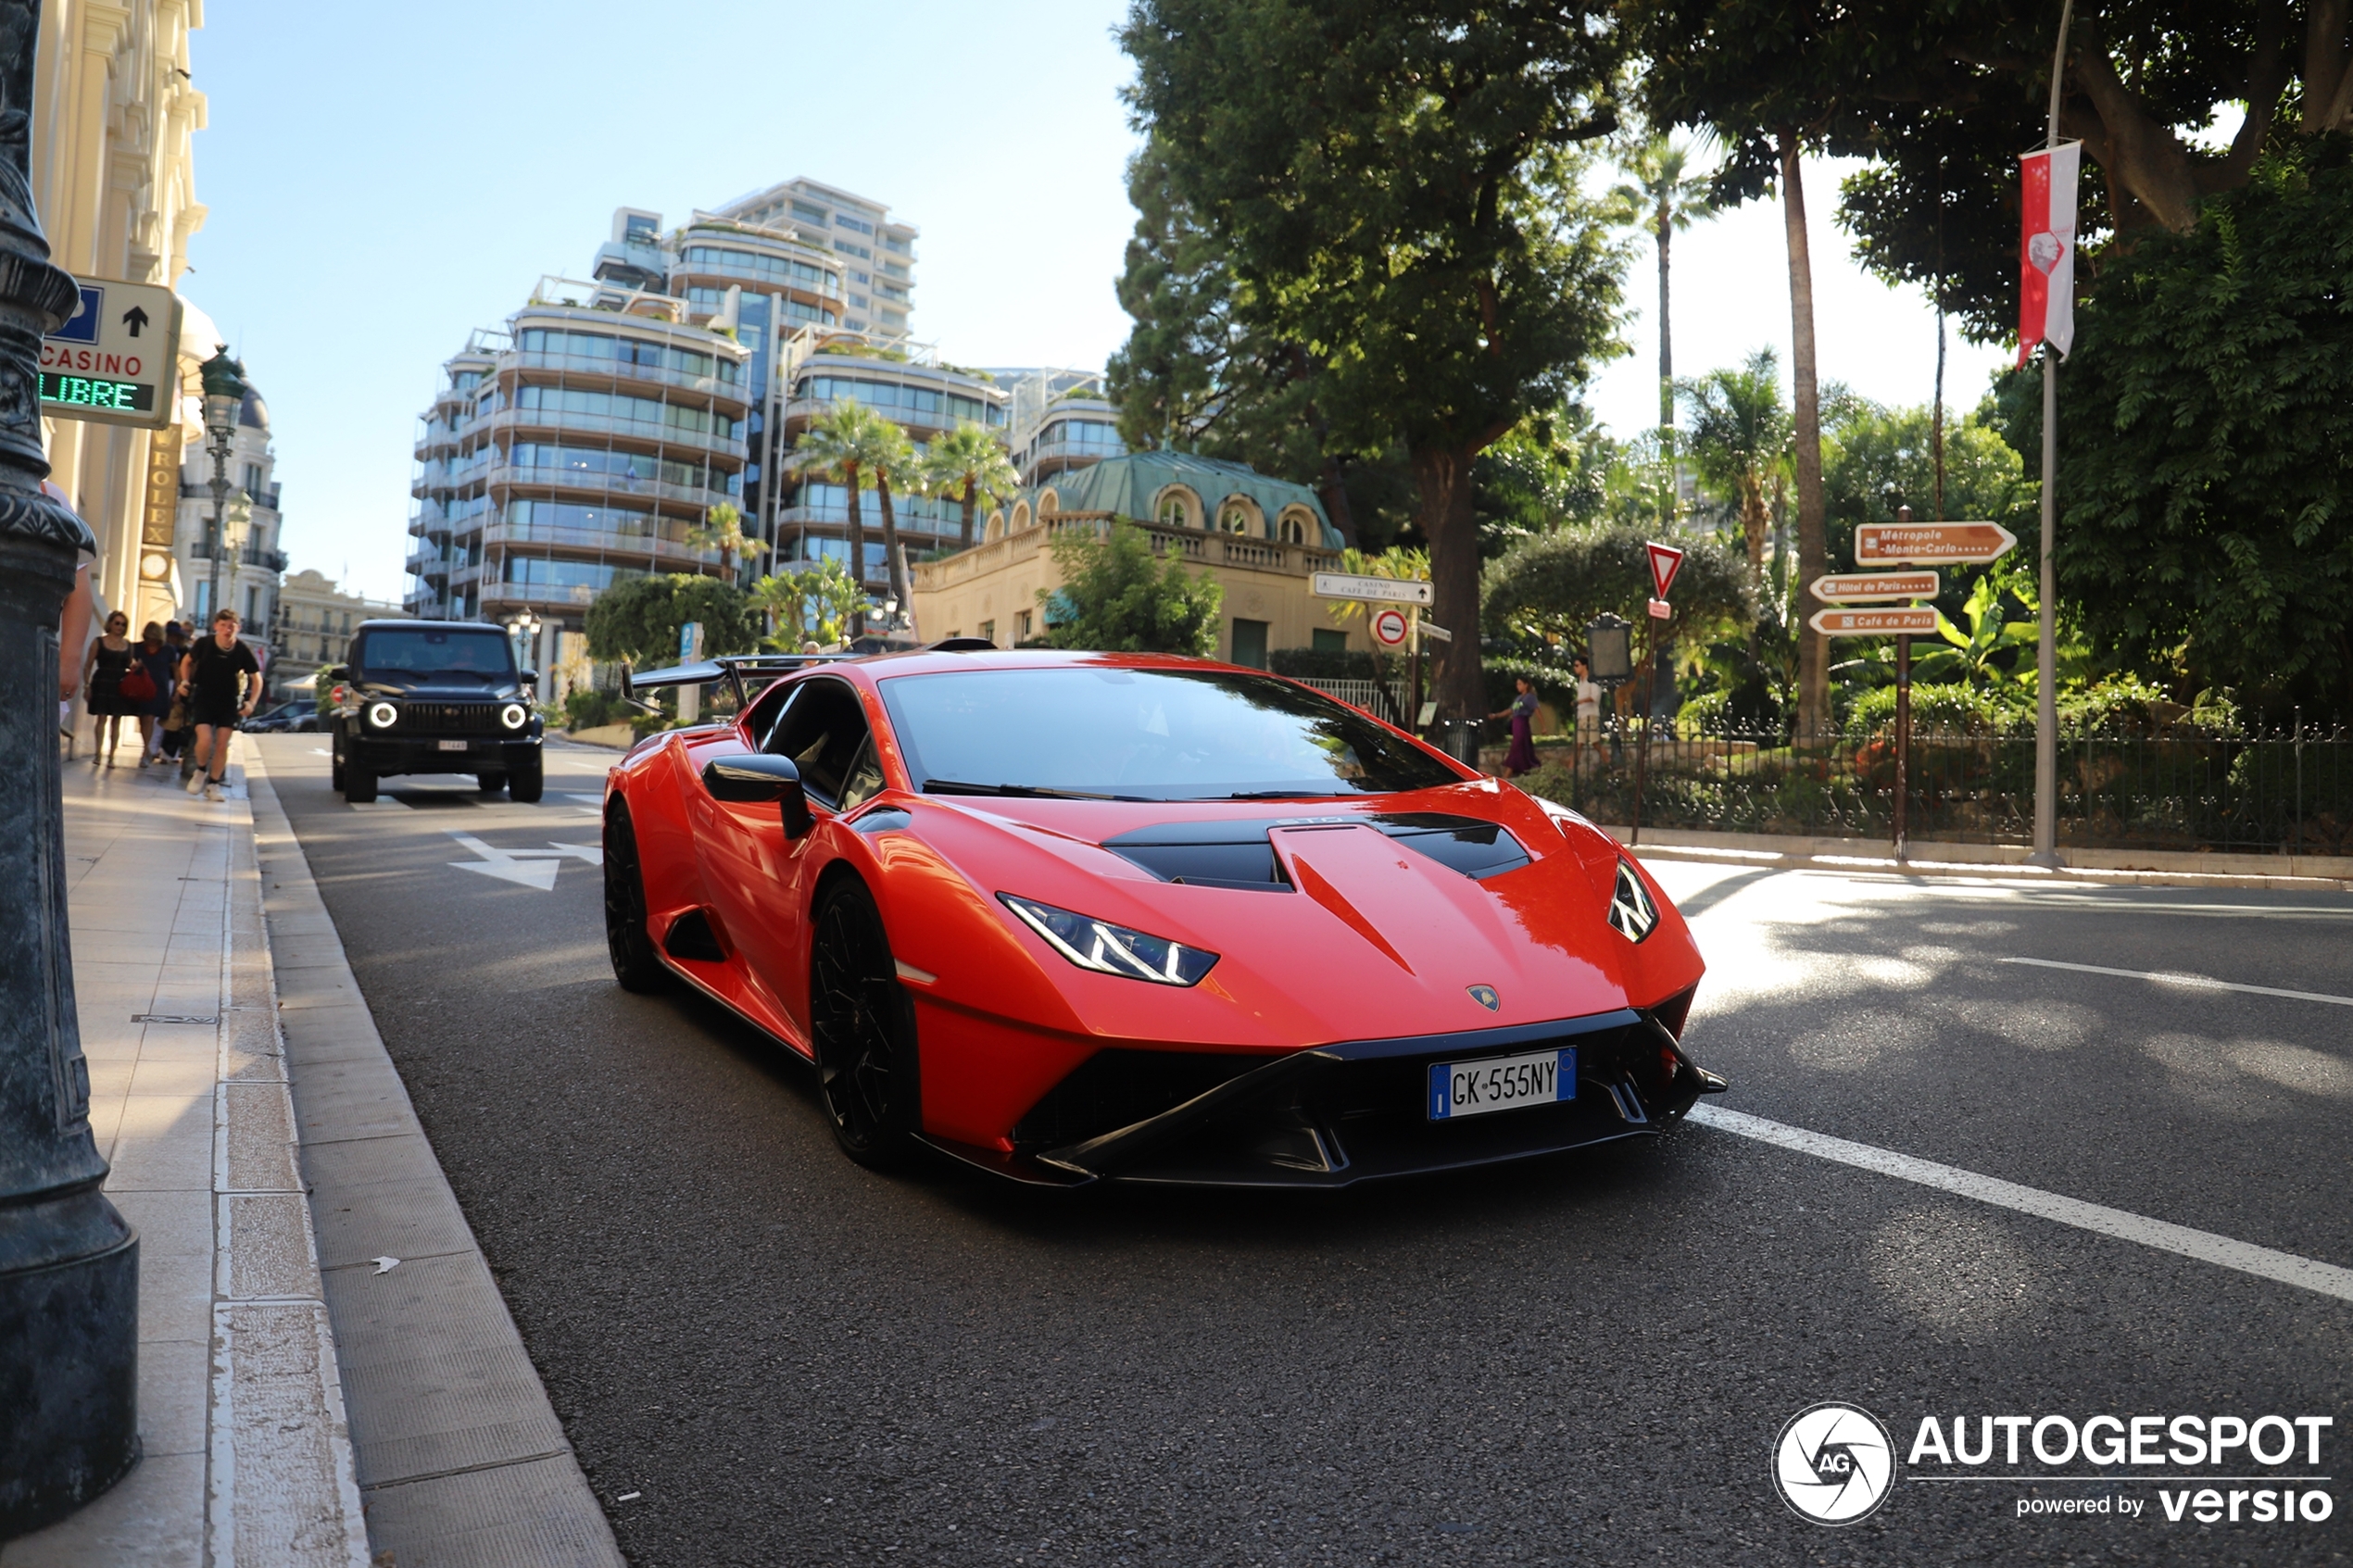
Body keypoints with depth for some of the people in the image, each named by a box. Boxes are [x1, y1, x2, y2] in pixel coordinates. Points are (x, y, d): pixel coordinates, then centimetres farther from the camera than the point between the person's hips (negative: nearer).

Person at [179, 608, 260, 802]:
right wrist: (186, 682, -5)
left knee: (222, 744, 0)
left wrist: (251, 702, -10)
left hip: (229, 702, 1)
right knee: (205, 739, -16)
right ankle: (201, 770, 14)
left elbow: (256, 678, -1)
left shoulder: (242, 651, -12)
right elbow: (187, 662, 8)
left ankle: (213, 785, 15)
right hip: (203, 699, -1)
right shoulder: (204, 644, -12)